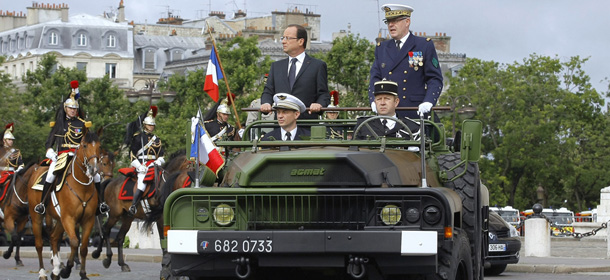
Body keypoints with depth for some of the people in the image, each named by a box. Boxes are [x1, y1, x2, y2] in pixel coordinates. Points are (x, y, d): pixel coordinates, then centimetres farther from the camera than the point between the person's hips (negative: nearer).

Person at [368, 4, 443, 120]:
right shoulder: (381, 48, 16)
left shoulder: (425, 46, 5)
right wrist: (374, 101, -8)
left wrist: (428, 102, -17)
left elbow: (435, 79, 1)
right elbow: (375, 79, 11)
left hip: (417, 114, -3)